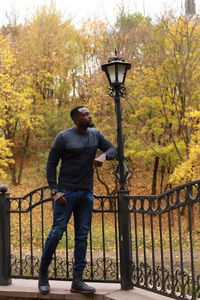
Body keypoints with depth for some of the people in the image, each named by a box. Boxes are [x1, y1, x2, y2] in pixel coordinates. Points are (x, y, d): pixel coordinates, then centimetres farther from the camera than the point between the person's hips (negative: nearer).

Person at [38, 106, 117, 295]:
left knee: (82, 235, 4)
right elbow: (51, 164, -4)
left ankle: (77, 280, 9)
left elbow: (113, 150, 14)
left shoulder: (95, 134, 8)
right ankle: (43, 274, 10)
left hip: (87, 193, 5)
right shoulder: (63, 137, -6)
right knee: (57, 232, -6)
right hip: (66, 192, -5)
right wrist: (54, 191, -12)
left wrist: (104, 155, -10)